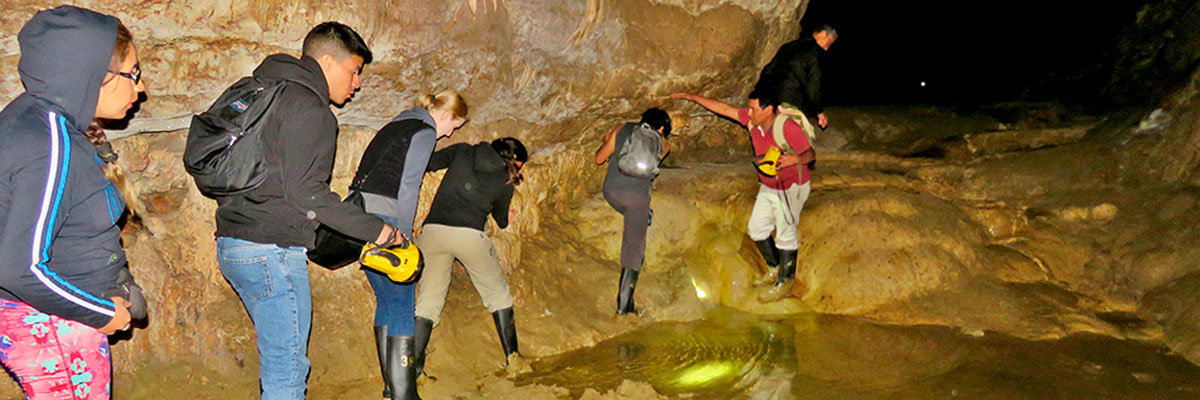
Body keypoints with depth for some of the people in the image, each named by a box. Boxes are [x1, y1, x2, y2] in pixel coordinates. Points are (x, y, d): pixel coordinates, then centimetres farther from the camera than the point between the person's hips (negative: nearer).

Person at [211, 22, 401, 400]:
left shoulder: (271, 94, 19)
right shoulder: (307, 107, -12)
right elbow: (304, 190, -19)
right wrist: (375, 229, -14)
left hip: (235, 243, 10)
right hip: (270, 252, -10)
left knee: (279, 358, 19)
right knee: (287, 367, -3)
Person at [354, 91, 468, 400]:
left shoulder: (397, 125, 22)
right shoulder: (424, 133, -4)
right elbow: (408, 186, -12)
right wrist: (403, 233, -9)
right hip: (384, 219, -9)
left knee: (386, 300, 15)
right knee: (402, 302, -5)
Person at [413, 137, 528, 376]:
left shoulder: (463, 152, 14)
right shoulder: (505, 183, 12)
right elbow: (501, 221, 26)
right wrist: (507, 215, 48)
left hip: (432, 229, 2)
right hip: (470, 234, -2)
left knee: (428, 299, 9)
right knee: (497, 293, 17)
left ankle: (413, 365, 0)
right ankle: (512, 356, 21)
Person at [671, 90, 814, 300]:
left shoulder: (789, 128, -28)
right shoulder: (753, 119, -8)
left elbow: (810, 153, -23)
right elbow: (724, 109, -1)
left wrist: (796, 158, -46)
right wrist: (692, 97, -1)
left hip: (790, 189, -8)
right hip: (768, 188, 8)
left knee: (785, 235, 0)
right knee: (756, 229, 15)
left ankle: (785, 282, 15)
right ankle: (774, 269, 34)